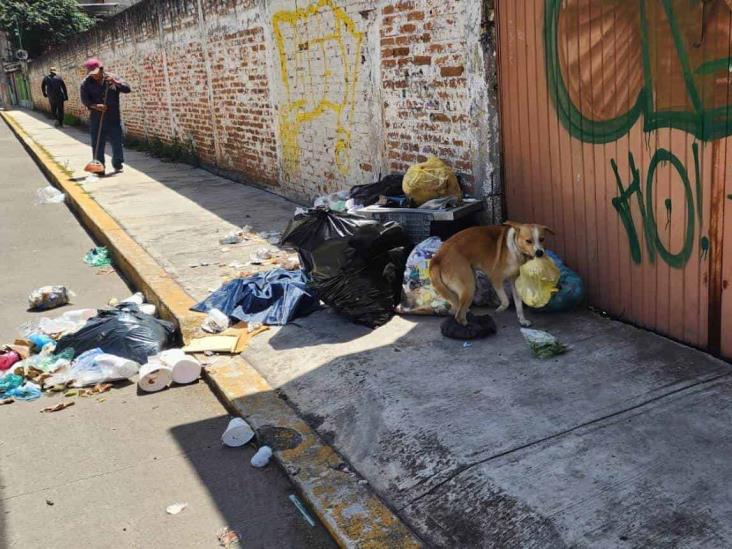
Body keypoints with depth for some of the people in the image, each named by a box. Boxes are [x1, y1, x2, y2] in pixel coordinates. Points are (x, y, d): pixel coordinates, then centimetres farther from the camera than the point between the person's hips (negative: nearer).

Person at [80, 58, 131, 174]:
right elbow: (85, 99, -7)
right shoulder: (86, 83, 1)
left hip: (114, 118, 0)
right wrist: (95, 106, -25)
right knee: (97, 144, 2)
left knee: (117, 142, 4)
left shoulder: (113, 78, 3)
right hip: (96, 119, 0)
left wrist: (115, 82, -21)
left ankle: (118, 166, 19)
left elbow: (127, 89, -6)